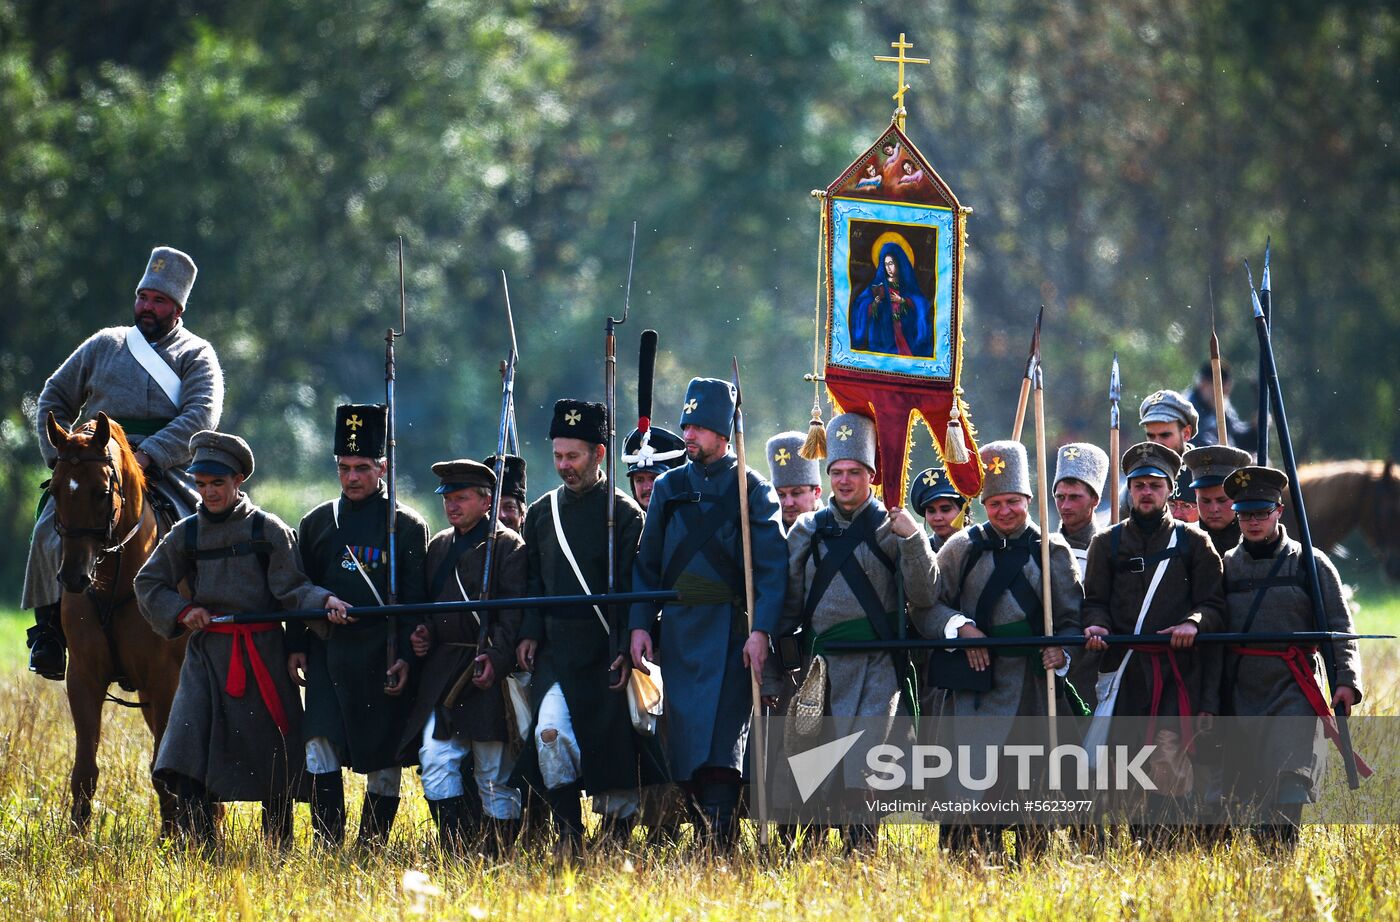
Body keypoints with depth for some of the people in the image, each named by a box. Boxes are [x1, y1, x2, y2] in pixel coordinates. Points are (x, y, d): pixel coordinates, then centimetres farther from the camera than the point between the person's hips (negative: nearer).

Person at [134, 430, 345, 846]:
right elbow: (148, 584, 16)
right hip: (206, 653, 2)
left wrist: (324, 601, -22)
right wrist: (181, 612, 0)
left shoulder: (268, 530, 0)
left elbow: (292, 589, -3)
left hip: (262, 654, -2)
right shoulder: (187, 534, 8)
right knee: (187, 752, -12)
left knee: (273, 761, 3)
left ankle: (280, 854, 15)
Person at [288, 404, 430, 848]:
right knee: (319, 745, -11)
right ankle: (327, 846, -8)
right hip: (328, 652, 2)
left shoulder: (407, 525, 1)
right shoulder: (317, 522, 10)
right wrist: (295, 646, 6)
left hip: (381, 656, -2)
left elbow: (415, 597, 0)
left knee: (383, 757, 3)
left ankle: (372, 848, 12)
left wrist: (406, 656, -8)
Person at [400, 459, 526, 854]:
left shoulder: (508, 546, -2)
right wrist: (420, 633, 6)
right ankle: (454, 851, -8)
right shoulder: (438, 546, 18)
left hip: (489, 673, -5)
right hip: (441, 671, 5)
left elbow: (514, 611, -10)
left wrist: (496, 658, -21)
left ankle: (499, 852, 9)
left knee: (495, 774, 0)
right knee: (435, 759, -9)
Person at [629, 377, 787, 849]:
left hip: (729, 630, -5)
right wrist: (639, 625, 3)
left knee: (719, 743, -14)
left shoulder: (752, 489, 1)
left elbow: (772, 567, -5)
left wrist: (761, 631, -16)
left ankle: (720, 841, -18)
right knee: (683, 736, 3)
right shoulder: (669, 487, 14)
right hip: (678, 631, 5)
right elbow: (647, 563, 15)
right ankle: (703, 825, 10)